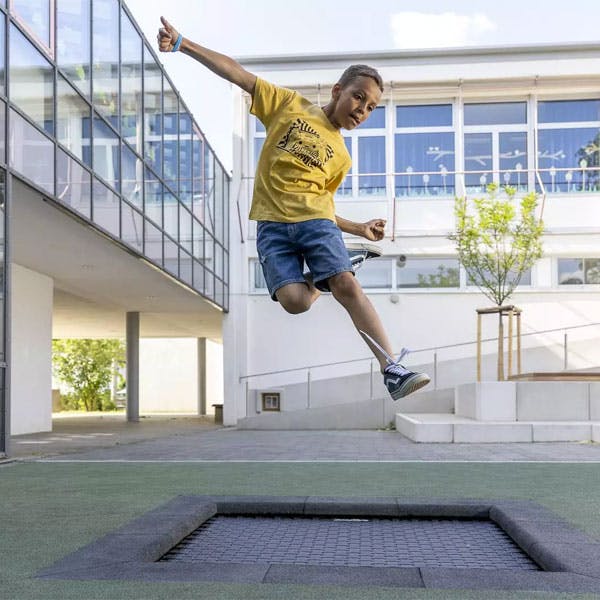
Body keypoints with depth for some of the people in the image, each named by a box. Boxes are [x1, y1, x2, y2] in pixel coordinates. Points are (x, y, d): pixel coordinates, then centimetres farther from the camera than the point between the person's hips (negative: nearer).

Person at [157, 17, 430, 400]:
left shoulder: (341, 157, 17)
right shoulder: (290, 104, 11)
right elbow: (238, 74, 6)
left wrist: (361, 229, 10)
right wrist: (182, 44, 0)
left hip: (316, 219, 2)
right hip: (273, 223, -2)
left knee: (348, 285, -22)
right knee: (295, 301, -21)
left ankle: (394, 371, -24)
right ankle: (319, 284, 16)